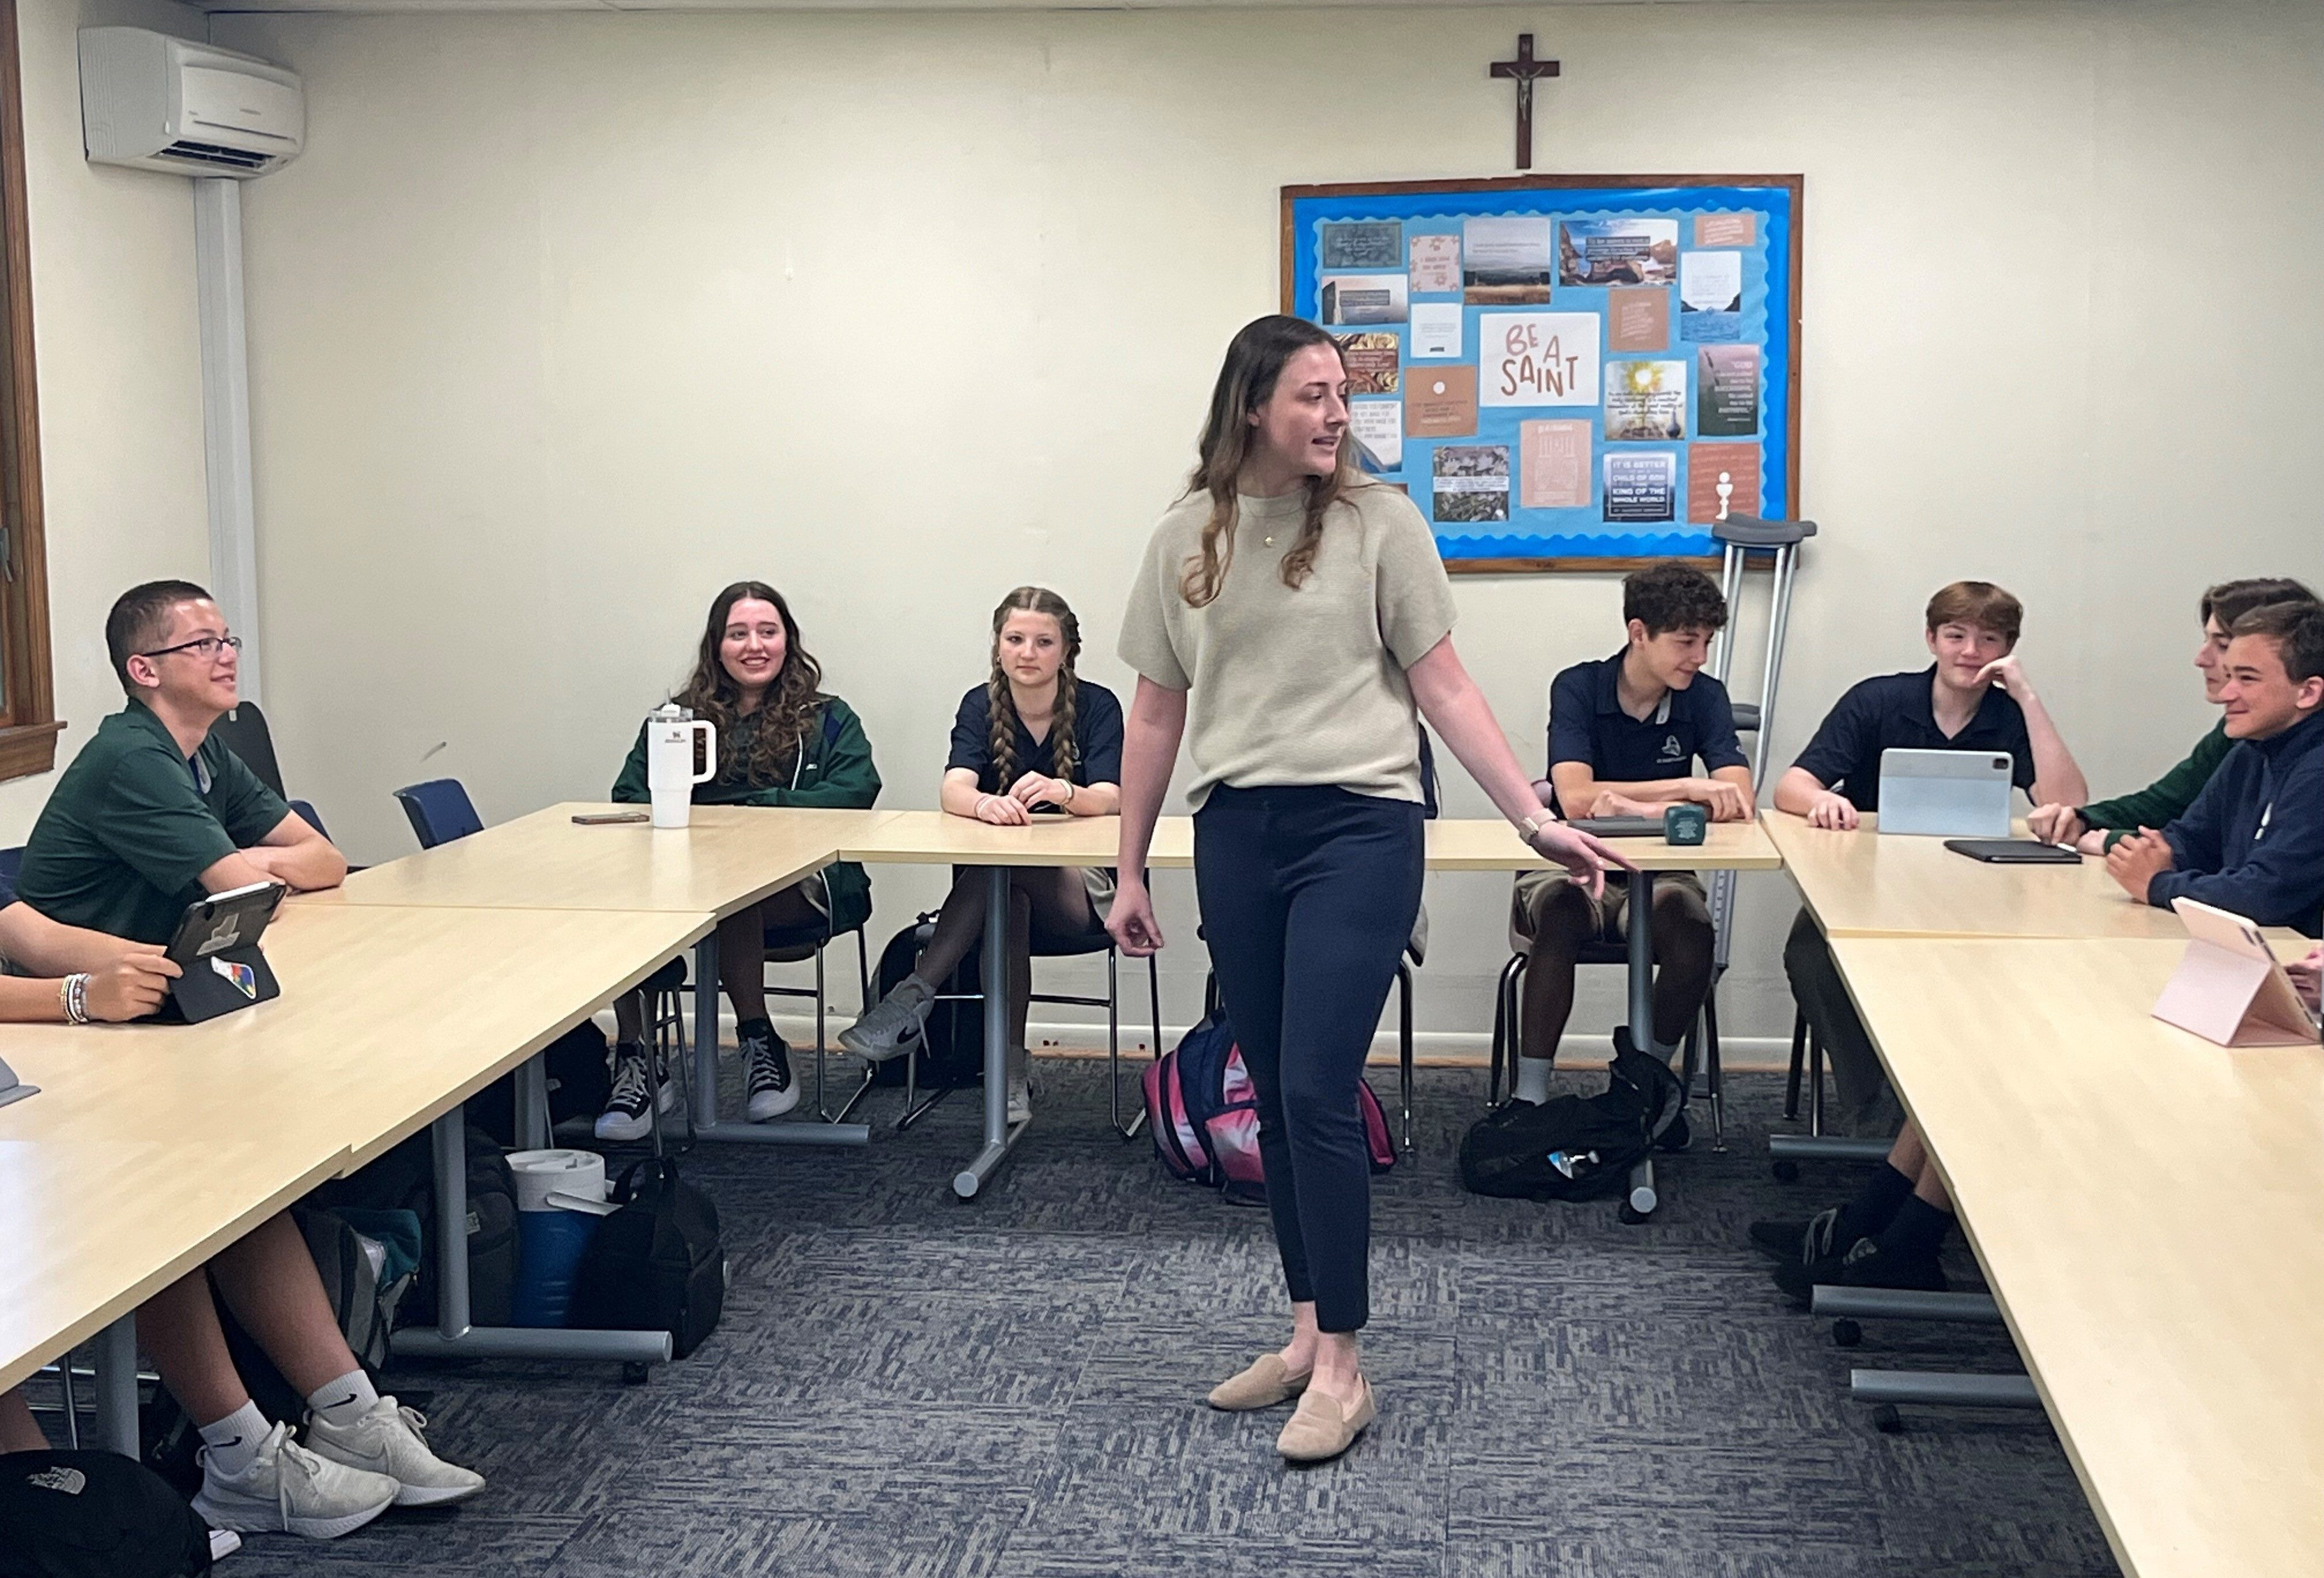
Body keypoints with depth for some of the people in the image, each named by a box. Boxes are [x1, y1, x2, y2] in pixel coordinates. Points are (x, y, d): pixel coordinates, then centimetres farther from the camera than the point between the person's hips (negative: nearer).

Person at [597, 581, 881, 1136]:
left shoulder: (828, 720, 17)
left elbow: (856, 791, -2)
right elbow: (630, 795, 11)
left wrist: (750, 810, -10)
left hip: (801, 886, -2)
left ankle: (760, 1045, -21)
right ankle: (635, 1057, -27)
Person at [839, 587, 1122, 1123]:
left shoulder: (1097, 706, -3)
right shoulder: (981, 706, 2)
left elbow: (1110, 798, -19)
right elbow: (954, 789, -16)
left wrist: (1061, 793, -43)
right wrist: (985, 804, -42)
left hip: (1079, 889, -2)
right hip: (1000, 881, 2)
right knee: (1006, 899, -37)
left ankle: (912, 999, -38)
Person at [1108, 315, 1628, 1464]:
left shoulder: (1378, 521, -1)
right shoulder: (1186, 539, 7)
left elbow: (1443, 687, -1)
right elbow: (1157, 711, 12)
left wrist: (1536, 820, -7)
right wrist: (1130, 870, 12)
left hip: (1359, 827, -4)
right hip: (1235, 836, 4)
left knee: (1316, 1092, -10)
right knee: (1276, 1098, 10)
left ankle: (1341, 1365, 1)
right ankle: (1309, 1331, 24)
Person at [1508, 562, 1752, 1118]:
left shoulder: (1704, 697, 1)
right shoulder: (1577, 688, -8)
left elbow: (1737, 801, -12)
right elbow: (1576, 798, -22)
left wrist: (1641, 807, -24)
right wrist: (1686, 788, -22)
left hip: (1659, 873, 2)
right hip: (1572, 868, -2)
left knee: (1692, 937, -30)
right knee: (1559, 920, -36)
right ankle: (1530, 1097, -28)